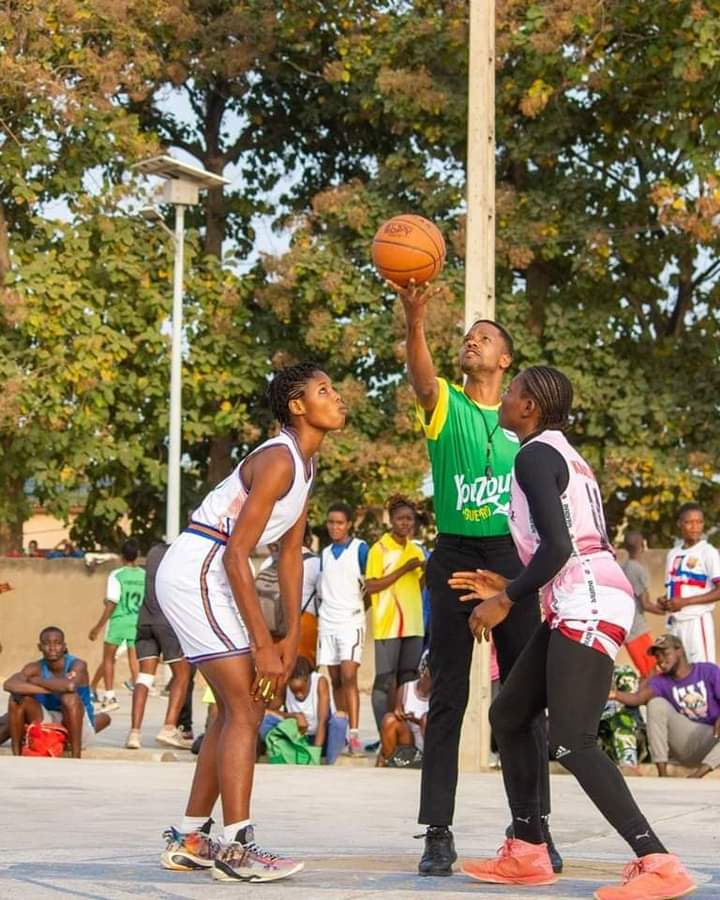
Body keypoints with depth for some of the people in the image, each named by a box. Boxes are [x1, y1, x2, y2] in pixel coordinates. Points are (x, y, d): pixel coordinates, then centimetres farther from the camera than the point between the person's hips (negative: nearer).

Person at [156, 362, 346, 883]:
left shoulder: (305, 465, 13)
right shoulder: (278, 461, -18)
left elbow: (291, 553, 15)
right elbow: (236, 554, -22)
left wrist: (292, 637, 9)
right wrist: (263, 644, -22)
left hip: (210, 577, 10)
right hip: (195, 571, -10)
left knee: (239, 707, 13)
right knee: (245, 707, -13)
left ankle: (190, 840, 18)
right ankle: (236, 848, -15)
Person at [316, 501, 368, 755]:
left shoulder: (360, 549, -2)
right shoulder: (325, 554, 16)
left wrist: (362, 605, -6)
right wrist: (322, 610, 14)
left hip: (351, 621, -6)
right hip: (327, 621, 6)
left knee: (348, 676, -16)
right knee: (335, 680, 7)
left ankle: (354, 734, -19)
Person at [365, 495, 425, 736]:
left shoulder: (416, 550, 14)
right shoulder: (379, 549, -3)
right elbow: (370, 586, -11)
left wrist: (426, 570, -1)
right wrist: (404, 569, -15)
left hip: (413, 625, 6)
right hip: (387, 625, -6)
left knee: (409, 681, 6)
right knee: (385, 681, -6)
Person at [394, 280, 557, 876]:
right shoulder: (445, 404, 3)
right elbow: (421, 375, -21)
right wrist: (415, 322, -40)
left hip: (511, 558, 1)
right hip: (454, 557, -1)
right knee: (448, 697, -1)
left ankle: (535, 827, 8)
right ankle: (438, 832, 1)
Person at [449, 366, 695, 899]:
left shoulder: (535, 455, -8)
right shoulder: (563, 455, 22)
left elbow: (558, 546, -19)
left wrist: (506, 601, -10)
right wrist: (510, 588, 26)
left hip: (588, 606, -10)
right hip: (583, 604, 10)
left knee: (572, 743, -15)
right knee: (509, 716, 15)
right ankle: (528, 854, 19)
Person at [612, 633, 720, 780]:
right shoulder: (661, 682, 2)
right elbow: (638, 698, -19)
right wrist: (614, 694, -40)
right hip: (684, 743, 2)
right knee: (657, 703, -17)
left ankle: (698, 774, -40)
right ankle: (662, 774, -24)